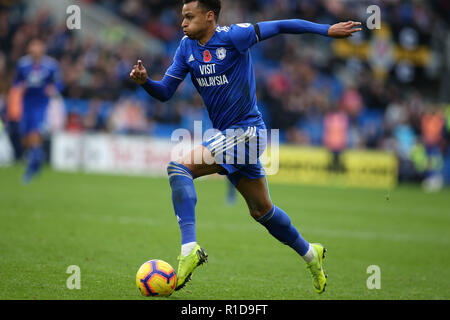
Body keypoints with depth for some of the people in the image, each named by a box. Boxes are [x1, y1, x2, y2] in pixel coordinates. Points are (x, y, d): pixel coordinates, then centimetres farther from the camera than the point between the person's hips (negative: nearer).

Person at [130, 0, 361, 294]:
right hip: (228, 136, 8)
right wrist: (145, 81, -15)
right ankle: (309, 253, 37)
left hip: (247, 131, -8)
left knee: (179, 167, -24)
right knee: (262, 210, 18)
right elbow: (165, 92, 6)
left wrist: (328, 30, -9)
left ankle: (190, 248, -31)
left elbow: (281, 27, -8)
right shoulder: (187, 48, 5)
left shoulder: (233, 37, -14)